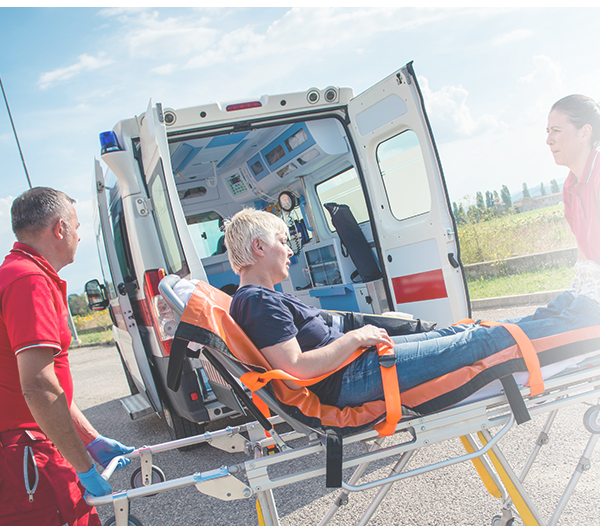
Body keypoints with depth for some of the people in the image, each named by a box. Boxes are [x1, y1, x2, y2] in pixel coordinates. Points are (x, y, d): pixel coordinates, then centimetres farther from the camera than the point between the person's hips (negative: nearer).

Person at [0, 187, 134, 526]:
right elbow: (38, 388, -25)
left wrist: (93, 441, 20)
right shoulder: (30, 281, -16)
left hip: (35, 450, 10)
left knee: (86, 519, 13)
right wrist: (85, 468, -18)